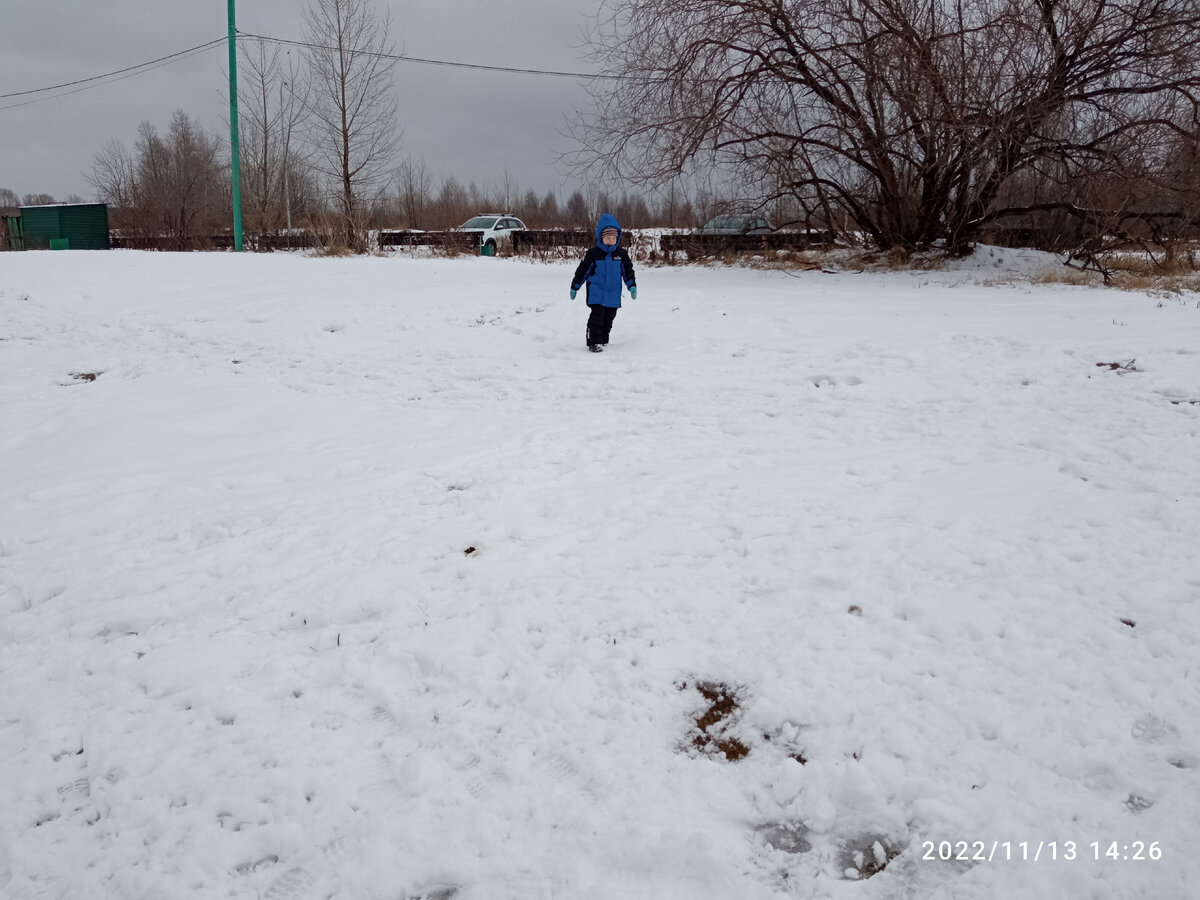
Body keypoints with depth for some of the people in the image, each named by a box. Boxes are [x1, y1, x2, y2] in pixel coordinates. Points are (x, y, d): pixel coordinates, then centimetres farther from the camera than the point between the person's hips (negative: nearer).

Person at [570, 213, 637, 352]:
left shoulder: (621, 254, 3)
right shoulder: (593, 253, -5)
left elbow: (628, 271, 10)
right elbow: (582, 270, 2)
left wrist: (632, 286, -1)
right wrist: (574, 287, 5)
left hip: (613, 294, 4)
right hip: (596, 292, -4)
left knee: (609, 317, 11)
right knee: (597, 316, -13)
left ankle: (603, 340, 26)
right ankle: (594, 342, -8)